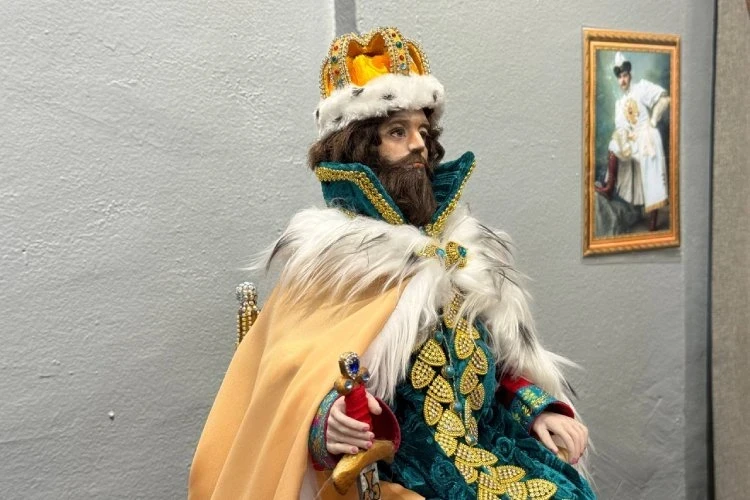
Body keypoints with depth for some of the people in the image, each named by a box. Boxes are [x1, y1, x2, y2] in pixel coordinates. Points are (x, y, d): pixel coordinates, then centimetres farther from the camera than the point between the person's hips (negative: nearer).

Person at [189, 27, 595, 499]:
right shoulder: (328, 259, -4)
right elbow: (299, 382, -11)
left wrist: (540, 408, 3)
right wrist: (331, 422, -32)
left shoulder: (462, 243, 14)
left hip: (484, 446, 6)